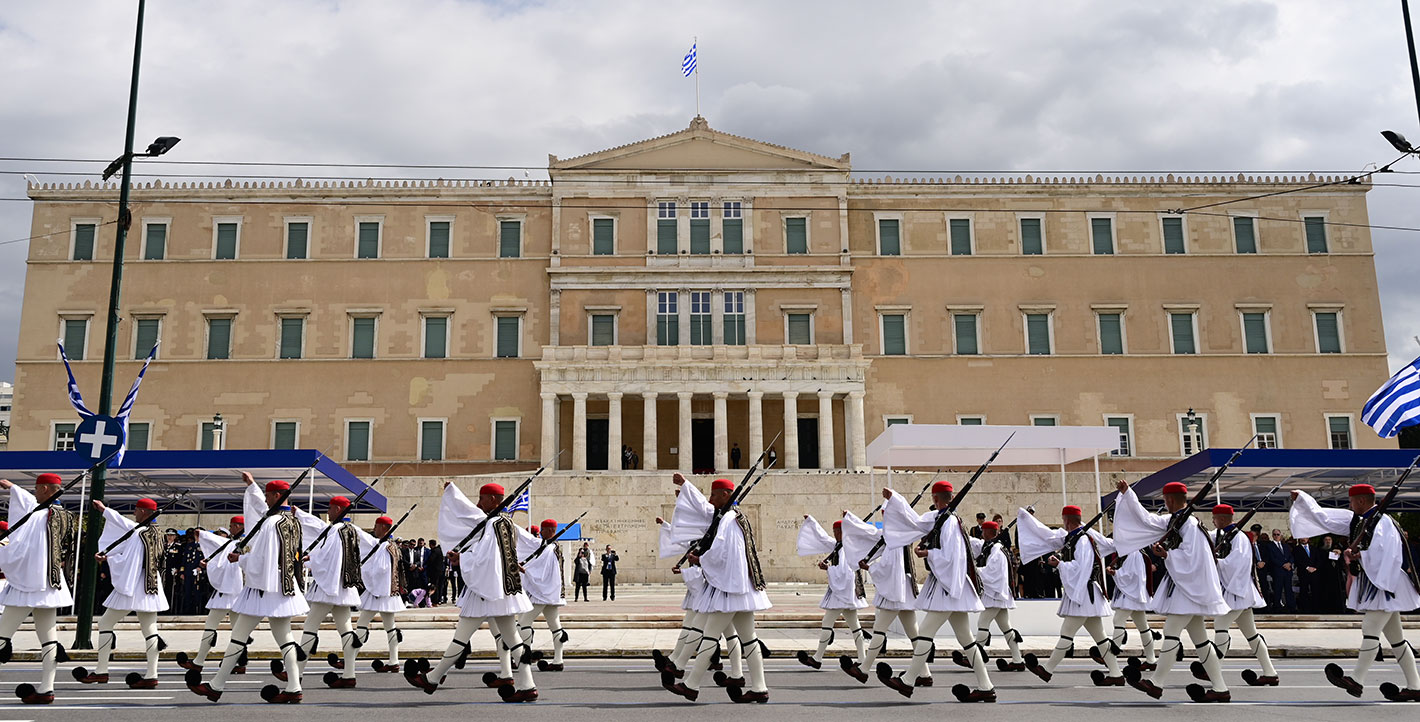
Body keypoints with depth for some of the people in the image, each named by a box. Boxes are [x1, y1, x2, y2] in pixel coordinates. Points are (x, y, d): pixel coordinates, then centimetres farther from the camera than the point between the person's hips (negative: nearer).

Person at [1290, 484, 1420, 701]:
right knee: (1394, 636, 10)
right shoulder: (1357, 521, 12)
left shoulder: (1382, 522, -15)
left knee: (1370, 629, -14)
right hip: (1371, 583, 10)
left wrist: (1357, 554, -15)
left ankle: (1356, 680, -15)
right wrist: (1301, 499, 18)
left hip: (1385, 584, -10)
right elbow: (1325, 518, 17)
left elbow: (1382, 552, -26)